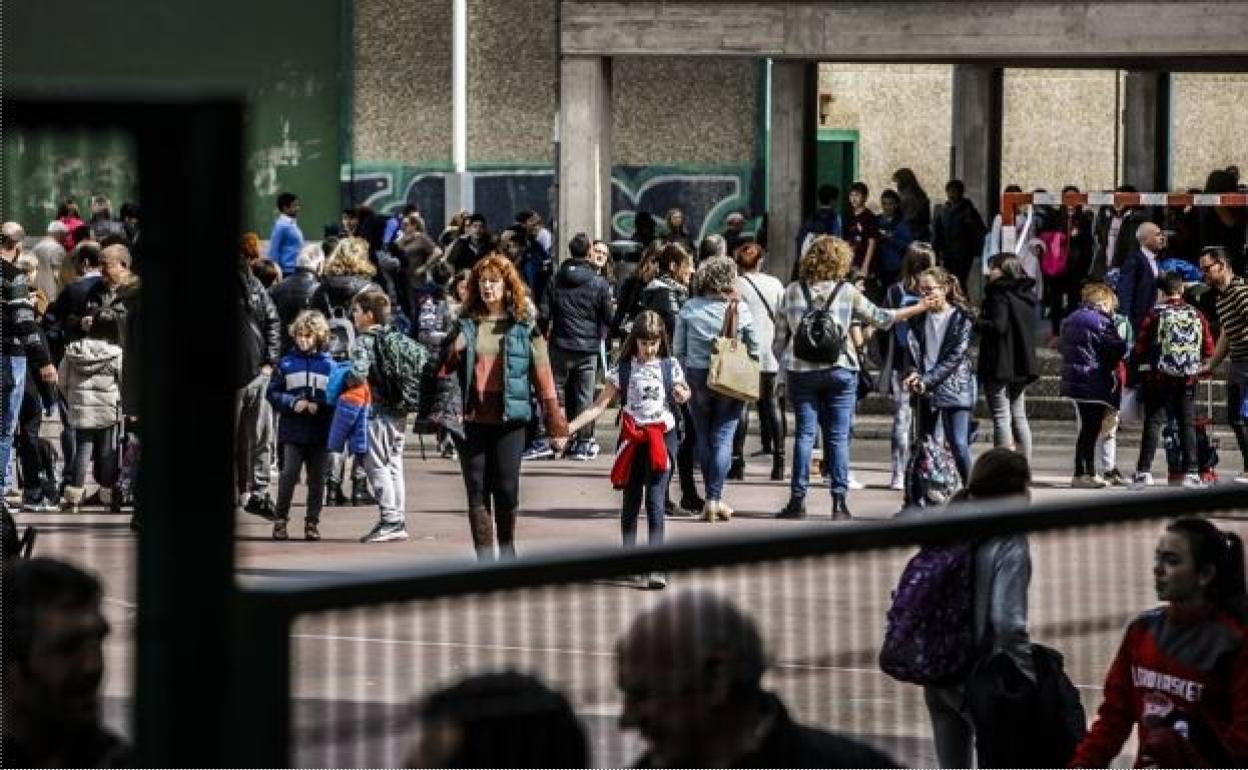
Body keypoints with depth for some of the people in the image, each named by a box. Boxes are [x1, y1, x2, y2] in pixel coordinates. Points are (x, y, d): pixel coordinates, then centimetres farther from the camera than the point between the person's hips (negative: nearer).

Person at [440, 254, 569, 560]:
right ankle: (484, 559, 8)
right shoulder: (466, 324, 8)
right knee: (477, 490, 2)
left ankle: (507, 549, 20)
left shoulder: (525, 325, 2)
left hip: (509, 419, -2)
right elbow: (444, 369, 8)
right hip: (471, 418, 2)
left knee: (507, 489, -1)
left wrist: (556, 425, -2)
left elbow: (542, 374, 1)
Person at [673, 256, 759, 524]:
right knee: (722, 438, 3)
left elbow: (677, 349, 0)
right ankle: (715, 499, -4)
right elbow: (754, 350, -1)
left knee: (703, 438, 13)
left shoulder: (689, 309, -3)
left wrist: (685, 374, 12)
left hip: (697, 378, 1)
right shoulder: (741, 310, -7)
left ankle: (711, 499, 17)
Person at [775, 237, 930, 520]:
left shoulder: (792, 292, 3)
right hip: (839, 369, -1)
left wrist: (786, 366, 17)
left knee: (804, 433, 4)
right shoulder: (847, 292, -2)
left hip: (801, 370, 1)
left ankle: (798, 499, -1)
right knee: (838, 436, 2)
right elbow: (880, 318, 9)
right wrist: (920, 308, 20)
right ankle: (839, 500, 0)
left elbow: (780, 337, 5)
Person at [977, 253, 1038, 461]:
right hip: (1021, 366, 8)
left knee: (1001, 416, -6)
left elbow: (998, 326, -24)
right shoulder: (1026, 295, 13)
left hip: (1000, 365, -8)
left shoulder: (1000, 295, -13)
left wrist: (975, 322, -12)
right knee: (1019, 416, 14)